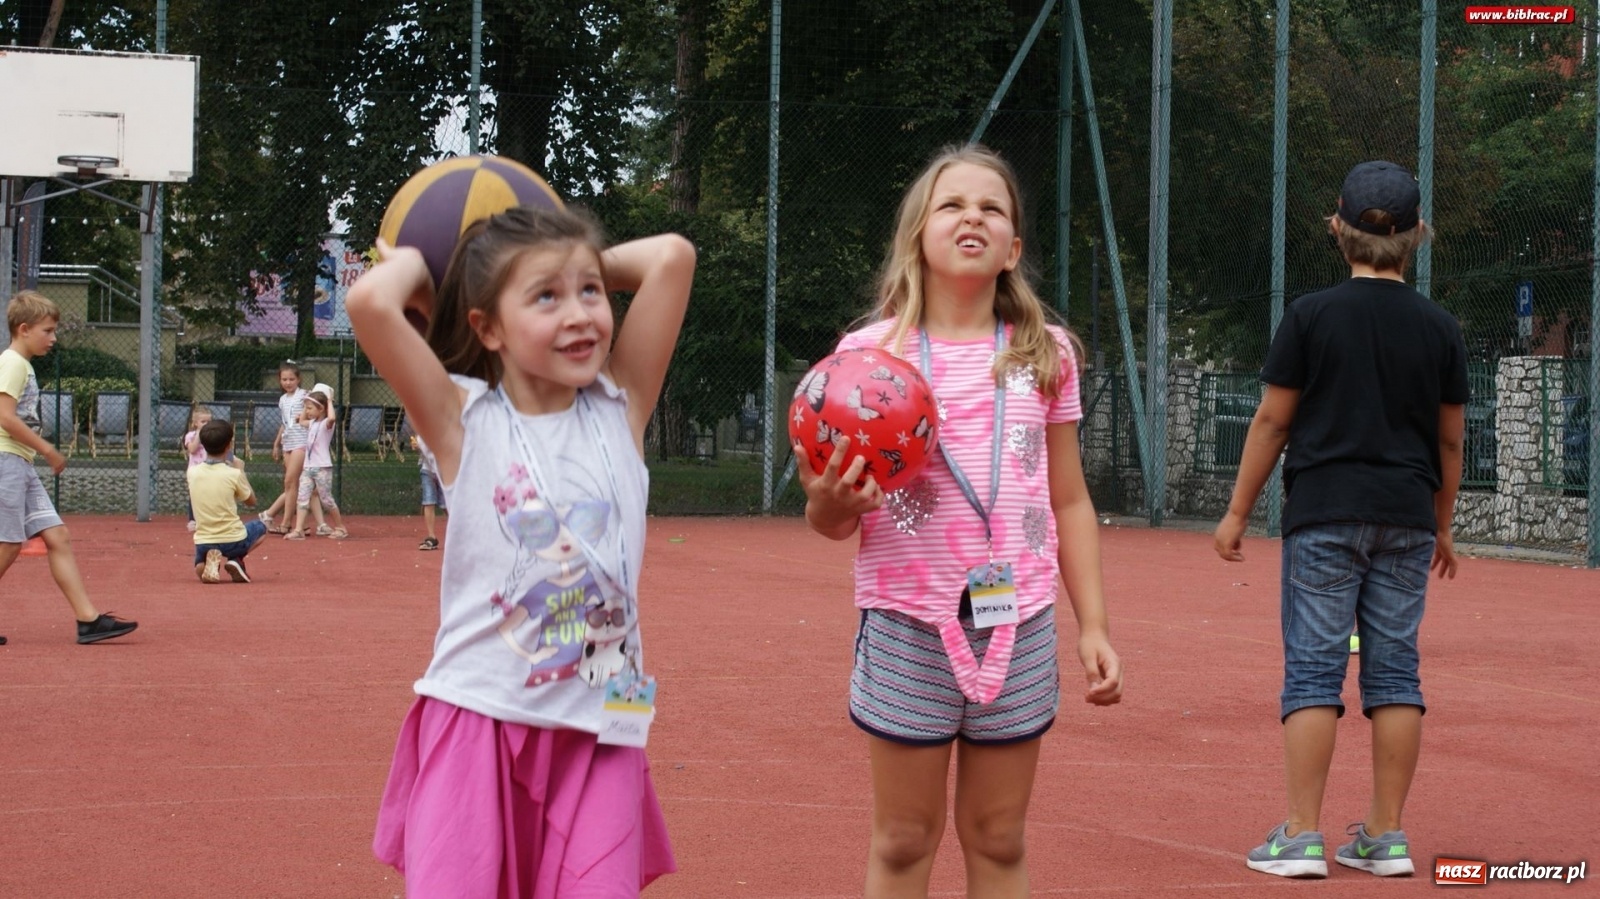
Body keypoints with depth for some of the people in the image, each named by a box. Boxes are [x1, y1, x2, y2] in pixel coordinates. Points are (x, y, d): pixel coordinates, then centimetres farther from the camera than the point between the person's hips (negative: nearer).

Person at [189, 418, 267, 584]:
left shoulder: (192, 472, -3)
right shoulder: (234, 474, -12)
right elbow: (251, 502, 6)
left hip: (203, 543, 2)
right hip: (233, 540, -2)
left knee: (201, 569, 34)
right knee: (260, 527, 30)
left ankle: (212, 561, -4)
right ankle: (235, 560, 3)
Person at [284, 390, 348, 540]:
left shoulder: (326, 424, -9)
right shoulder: (312, 423, 15)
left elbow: (331, 418, -33)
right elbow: (301, 420, 36)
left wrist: (329, 402, -17)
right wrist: (306, 403, 23)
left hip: (322, 468, -7)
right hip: (308, 467, 7)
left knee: (326, 500, 0)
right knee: (302, 498, -5)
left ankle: (341, 528, 14)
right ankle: (298, 530, -11)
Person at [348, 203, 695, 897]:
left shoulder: (621, 408, 4)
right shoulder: (464, 419, -2)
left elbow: (672, 257, -3)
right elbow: (371, 303, -17)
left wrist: (587, 266, 11)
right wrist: (413, 263, 3)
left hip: (600, 734, 2)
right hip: (477, 718, -2)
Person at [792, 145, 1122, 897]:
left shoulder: (1045, 355, 5)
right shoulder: (870, 352, -2)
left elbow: (1069, 502, 11)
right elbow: (833, 521, 0)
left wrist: (1094, 627, 6)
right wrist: (828, 503, -23)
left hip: (1018, 626, 2)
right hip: (908, 626, -2)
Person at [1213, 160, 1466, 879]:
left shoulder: (1311, 316, -4)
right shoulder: (1440, 329, 5)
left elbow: (1271, 421, -2)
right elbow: (1450, 441, 10)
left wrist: (1237, 511, 5)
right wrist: (1442, 526, 21)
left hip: (1325, 515, -3)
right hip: (1407, 517, 3)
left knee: (1313, 668, -2)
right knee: (1394, 669, 7)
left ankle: (1302, 839, -4)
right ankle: (1386, 837, 10)